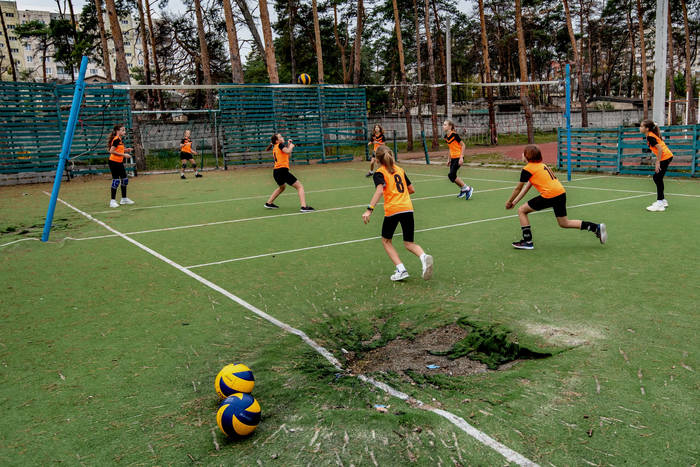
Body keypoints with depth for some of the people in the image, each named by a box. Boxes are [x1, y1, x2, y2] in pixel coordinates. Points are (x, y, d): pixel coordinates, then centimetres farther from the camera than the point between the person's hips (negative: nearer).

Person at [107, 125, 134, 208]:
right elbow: (111, 151, -22)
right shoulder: (116, 139, -15)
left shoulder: (120, 139, 13)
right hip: (114, 162, -10)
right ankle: (112, 201, -1)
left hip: (119, 163, 10)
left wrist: (126, 150, 7)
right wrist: (123, 154, -21)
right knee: (116, 181, -8)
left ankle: (124, 199, 27)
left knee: (124, 179, 14)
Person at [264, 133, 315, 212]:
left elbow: (288, 155, 28)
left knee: (281, 187, 37)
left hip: (276, 171, 9)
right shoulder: (280, 145, -2)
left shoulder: (275, 148, 21)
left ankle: (269, 203, 41)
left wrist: (288, 145, 22)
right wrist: (291, 146, -1)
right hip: (282, 170, -9)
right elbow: (287, 151, -20)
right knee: (300, 186, -8)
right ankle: (304, 207, -24)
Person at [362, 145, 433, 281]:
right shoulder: (400, 170, 18)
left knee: (386, 240, 17)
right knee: (409, 243, 14)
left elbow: (379, 190, -18)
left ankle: (401, 270, 4)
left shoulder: (379, 173, 1)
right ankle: (424, 257, -19)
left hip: (392, 210, -4)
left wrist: (369, 209, -25)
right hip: (408, 208, 5)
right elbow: (411, 190, 20)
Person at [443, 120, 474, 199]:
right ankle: (463, 190, 26)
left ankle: (467, 188, -2)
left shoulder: (454, 135, -16)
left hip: (458, 157, -8)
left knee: (451, 175, -14)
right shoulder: (446, 136, 8)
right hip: (453, 158, 8)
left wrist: (461, 157, -19)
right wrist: (449, 159, 18)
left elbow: (463, 145, -13)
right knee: (453, 176, 7)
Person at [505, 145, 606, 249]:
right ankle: (597, 227, 19)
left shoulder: (527, 169, -3)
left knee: (521, 210, 5)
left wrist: (509, 202, 19)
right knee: (564, 223, 22)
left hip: (550, 195, -9)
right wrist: (514, 202, 25)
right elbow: (527, 187, 25)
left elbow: (518, 189, 5)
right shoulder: (541, 165, 23)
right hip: (561, 193, 9)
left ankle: (528, 242, 4)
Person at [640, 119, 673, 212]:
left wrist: (657, 162, -19)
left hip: (665, 157, -10)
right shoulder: (652, 135, 13)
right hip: (667, 156, 10)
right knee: (657, 178, 15)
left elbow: (660, 149, -20)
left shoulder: (650, 137, -15)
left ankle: (660, 204, -9)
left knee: (658, 178, -8)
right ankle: (662, 200, 24)